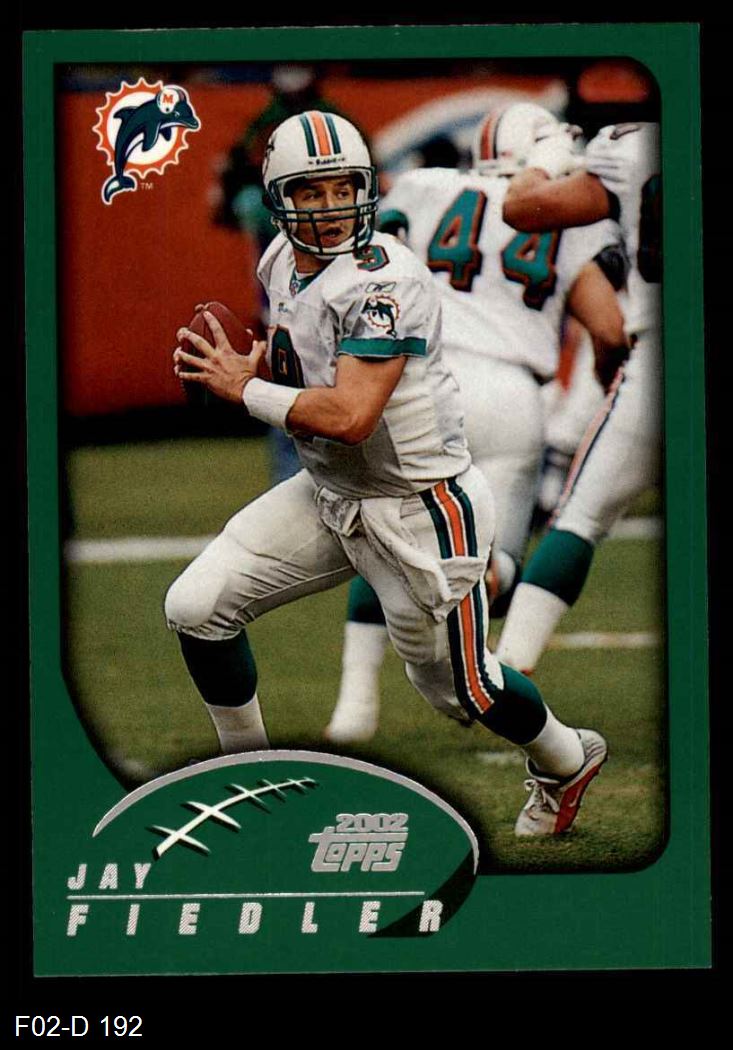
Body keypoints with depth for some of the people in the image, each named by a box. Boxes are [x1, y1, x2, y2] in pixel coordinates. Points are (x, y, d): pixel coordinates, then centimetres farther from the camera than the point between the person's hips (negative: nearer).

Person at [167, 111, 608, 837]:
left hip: (416, 510, -8)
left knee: (457, 685, 8)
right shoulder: (282, 262, 1)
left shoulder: (384, 282, -26)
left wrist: (244, 389, -22)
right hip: (328, 494, 8)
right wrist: (246, 363, 1)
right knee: (197, 608, -2)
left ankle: (566, 761, 39)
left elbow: (349, 416, -32)